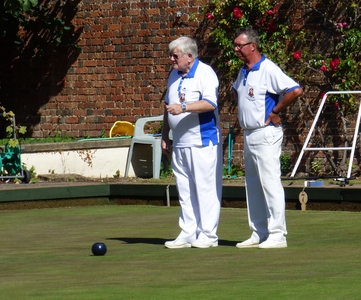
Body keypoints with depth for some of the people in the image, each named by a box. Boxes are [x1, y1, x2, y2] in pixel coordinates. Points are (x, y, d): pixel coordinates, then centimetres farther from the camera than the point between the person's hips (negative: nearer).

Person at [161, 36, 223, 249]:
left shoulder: (205, 73, -9)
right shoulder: (174, 75, 15)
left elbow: (209, 103, -23)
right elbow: (168, 107, 23)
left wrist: (183, 107, -32)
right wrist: (165, 136, 19)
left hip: (203, 142, -8)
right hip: (180, 143, 8)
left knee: (206, 189, -4)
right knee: (185, 191, 8)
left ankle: (208, 235, -1)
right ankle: (188, 234, 11)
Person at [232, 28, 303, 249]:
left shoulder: (268, 69, -15)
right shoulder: (244, 72, 13)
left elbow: (295, 90, -25)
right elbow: (236, 90, 36)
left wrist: (275, 112, -16)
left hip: (266, 134, -10)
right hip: (249, 135, 10)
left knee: (270, 183, -8)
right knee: (253, 186, 11)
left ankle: (277, 234, -7)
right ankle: (259, 234, 17)